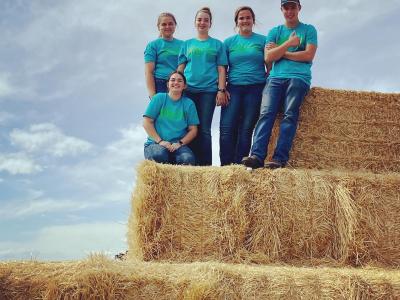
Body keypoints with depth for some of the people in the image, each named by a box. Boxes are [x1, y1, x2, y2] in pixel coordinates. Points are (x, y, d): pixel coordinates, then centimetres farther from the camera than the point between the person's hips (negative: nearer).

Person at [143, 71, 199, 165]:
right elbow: (147, 122, 0)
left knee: (188, 159, -32)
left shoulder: (189, 104, 11)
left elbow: (193, 130, 8)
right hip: (155, 143, -1)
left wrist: (180, 143, -9)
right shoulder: (159, 98, 6)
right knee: (159, 155, -37)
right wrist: (160, 141, -10)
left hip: (178, 145, 1)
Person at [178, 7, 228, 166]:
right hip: (188, 90, 2)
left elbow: (221, 69, 6)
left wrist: (221, 90, -3)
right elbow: (180, 68, 14)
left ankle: (205, 164, -1)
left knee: (204, 129, -4)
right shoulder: (187, 44, 16)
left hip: (208, 90, -2)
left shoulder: (217, 44, 12)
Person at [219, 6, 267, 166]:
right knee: (227, 127, -10)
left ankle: (239, 164, 0)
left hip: (256, 88, -1)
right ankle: (225, 165, -8)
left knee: (246, 128, -3)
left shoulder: (262, 40, 11)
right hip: (233, 88, 1)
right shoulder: (229, 42, 13)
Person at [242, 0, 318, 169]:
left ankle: (280, 159, -29)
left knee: (290, 115, -20)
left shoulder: (309, 30, 16)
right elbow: (268, 57, 7)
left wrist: (280, 52, 4)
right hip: (276, 77, 2)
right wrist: (288, 44, -2)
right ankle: (257, 156, -31)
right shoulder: (274, 32, 21)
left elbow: (309, 55, 1)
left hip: (299, 77, -2)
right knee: (266, 113, -19)